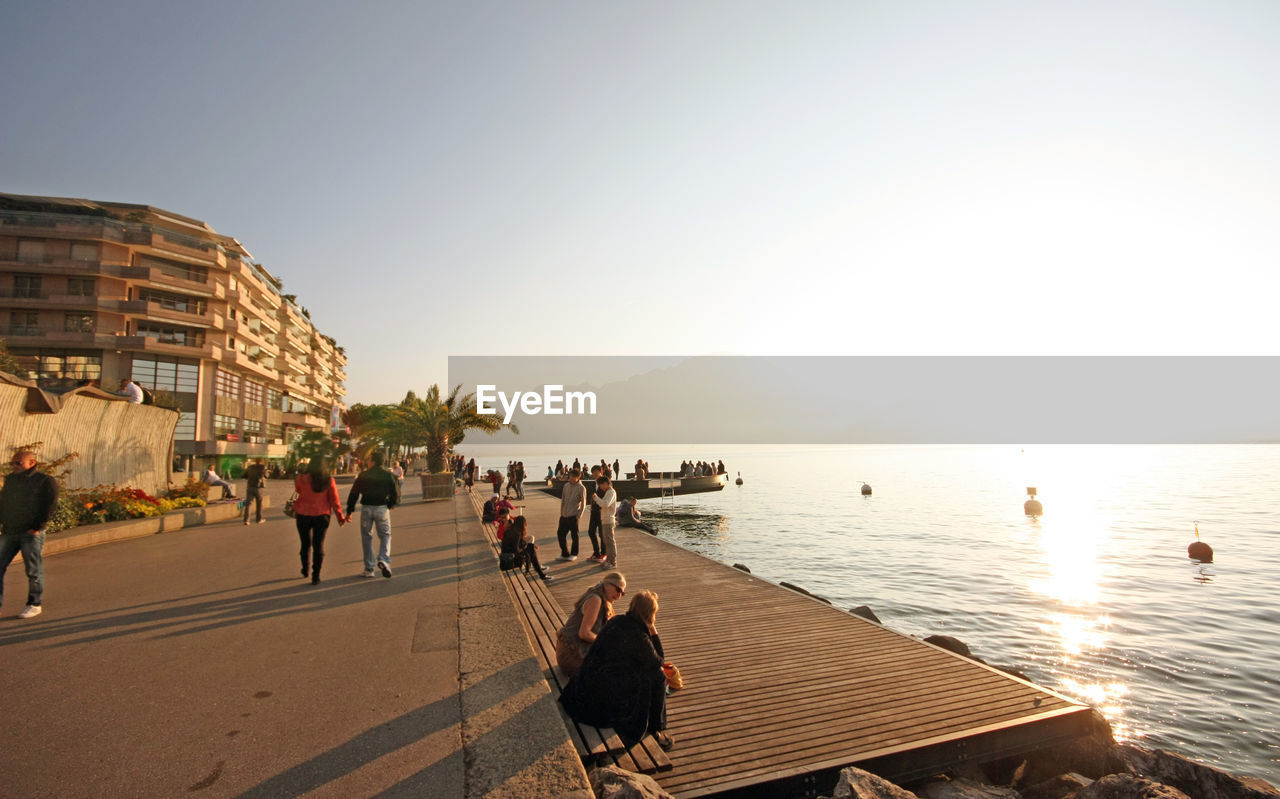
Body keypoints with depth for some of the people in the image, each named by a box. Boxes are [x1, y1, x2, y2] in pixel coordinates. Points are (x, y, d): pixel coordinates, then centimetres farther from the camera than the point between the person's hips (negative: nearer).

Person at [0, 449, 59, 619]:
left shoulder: (45, 481, -5)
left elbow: (50, 505, -9)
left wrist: (38, 527, -15)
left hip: (31, 534, -6)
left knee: (33, 570, 2)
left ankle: (35, 605, 12)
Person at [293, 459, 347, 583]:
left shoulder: (301, 479, -9)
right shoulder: (329, 481, -6)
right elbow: (334, 501, -3)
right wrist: (340, 516, 5)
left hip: (303, 515, 0)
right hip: (322, 516, 0)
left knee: (305, 543, 18)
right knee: (319, 545, 6)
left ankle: (305, 569, 34)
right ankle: (316, 576, 4)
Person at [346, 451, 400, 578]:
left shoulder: (363, 475, -1)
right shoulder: (388, 475, 0)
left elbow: (354, 493, 0)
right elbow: (396, 493, -1)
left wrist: (349, 511, 7)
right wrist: (391, 504, 17)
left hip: (366, 508, 0)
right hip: (382, 508, 0)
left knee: (367, 537, 12)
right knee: (385, 535, 12)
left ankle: (369, 569, 13)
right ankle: (384, 559, -13)